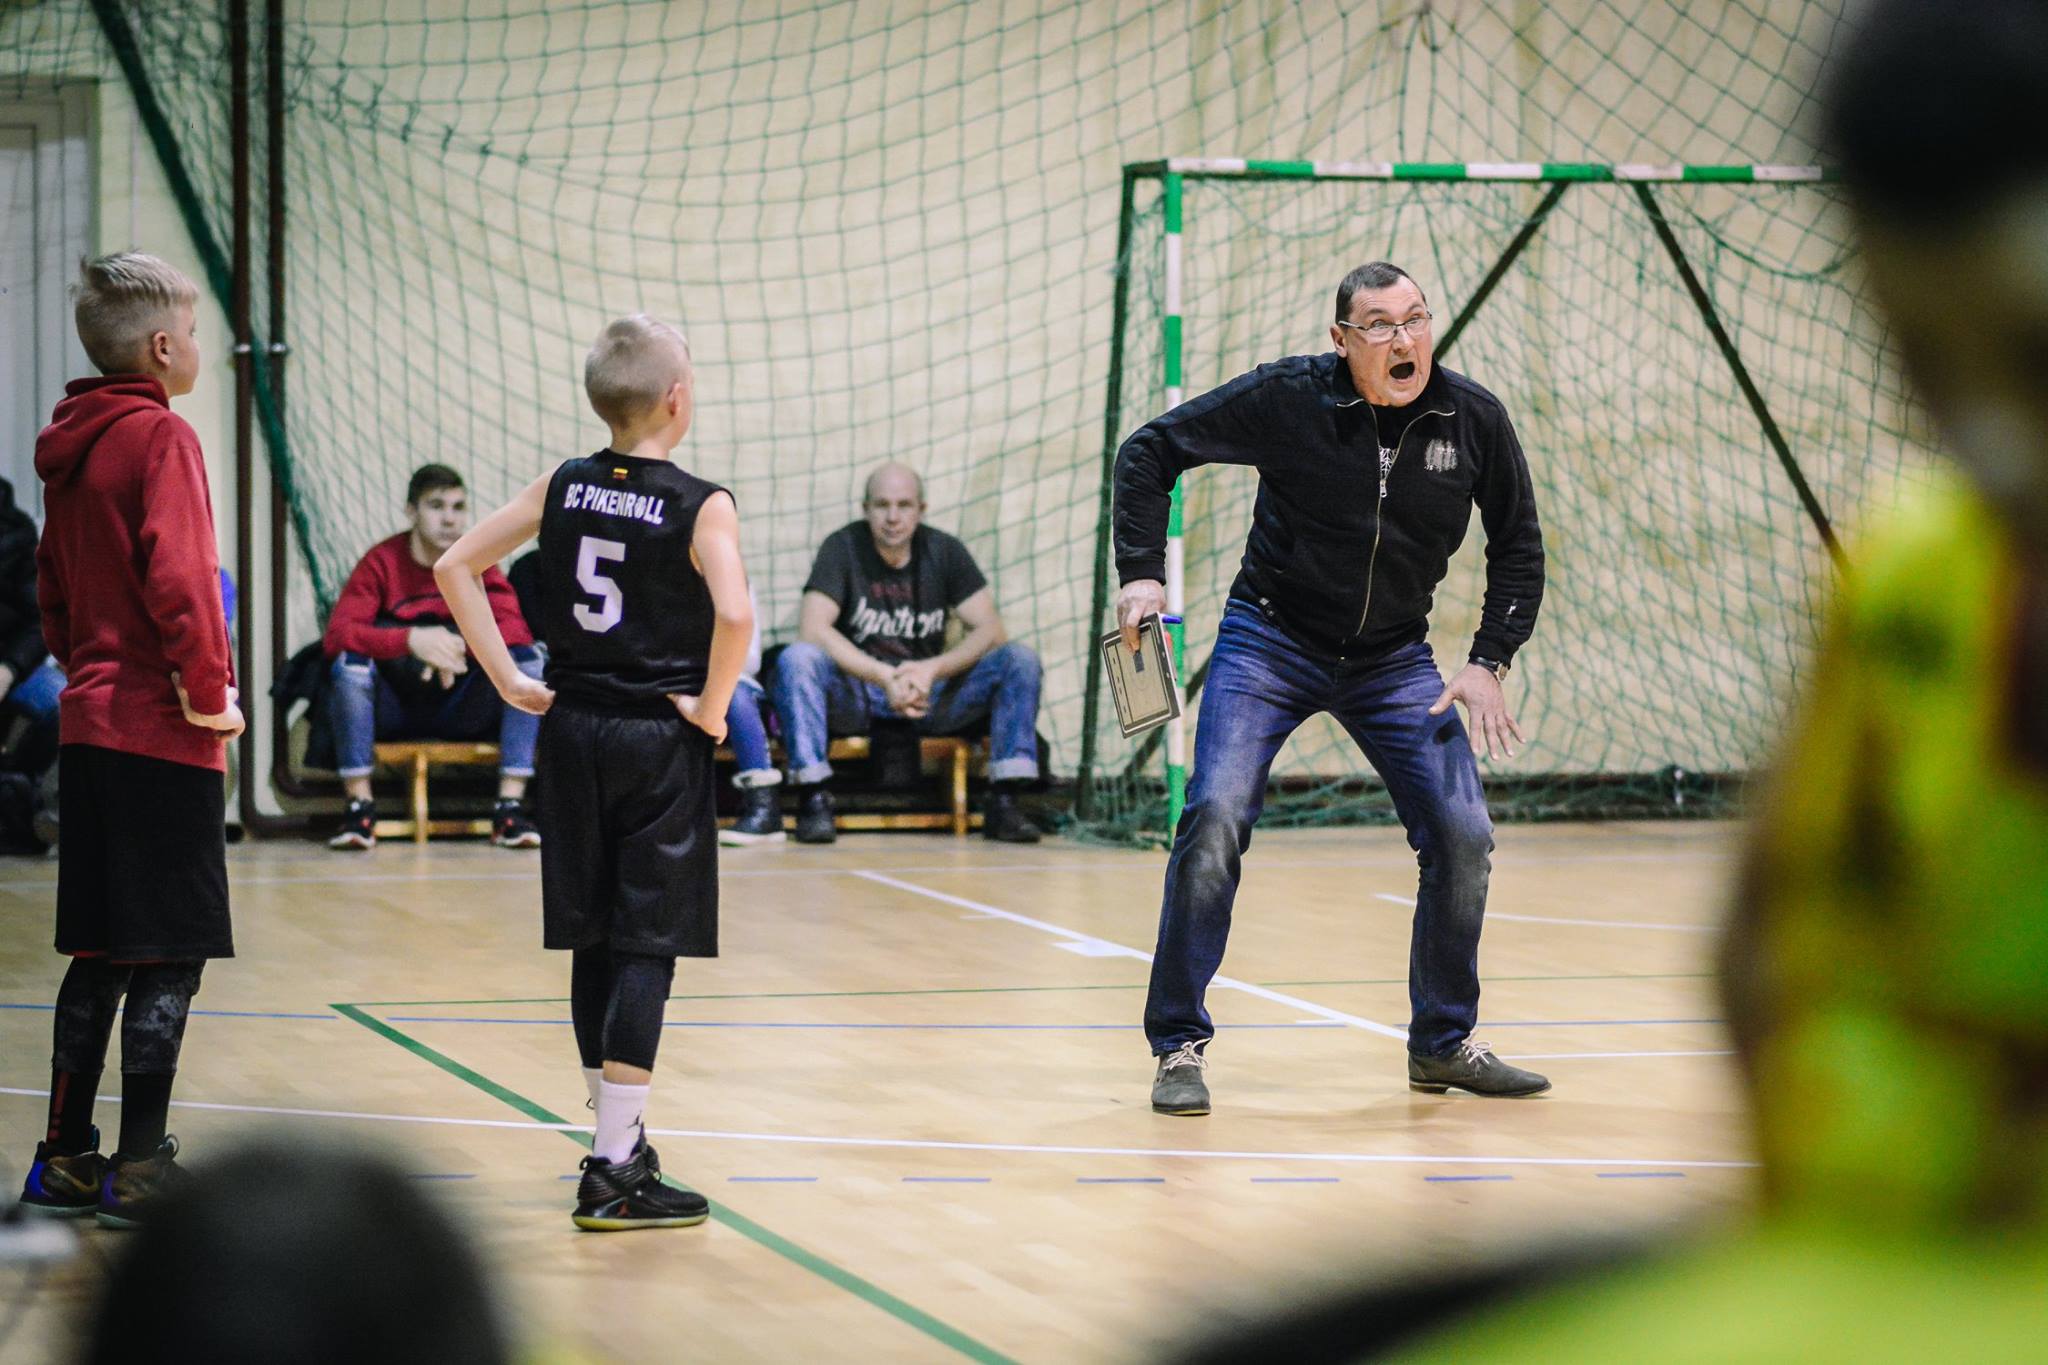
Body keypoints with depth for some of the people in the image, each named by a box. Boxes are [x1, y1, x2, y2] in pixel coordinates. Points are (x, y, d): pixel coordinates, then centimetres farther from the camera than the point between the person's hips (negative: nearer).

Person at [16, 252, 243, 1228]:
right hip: (162, 736, -8)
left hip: (89, 726, 8)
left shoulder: (72, 448, 12)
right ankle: (140, 1170, -3)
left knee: (100, 954, 14)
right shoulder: (160, 438, -13)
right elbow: (175, 578, -22)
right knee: (169, 959, -3)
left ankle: (63, 1159, 18)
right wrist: (207, 692, -13)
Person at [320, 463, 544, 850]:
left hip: (462, 713, 2)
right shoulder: (382, 561, -7)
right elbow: (337, 634, -20)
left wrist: (461, 647, -33)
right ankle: (359, 805, -24)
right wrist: (410, 640, -36)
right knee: (350, 662, -30)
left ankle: (511, 807, -24)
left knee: (528, 659, -21)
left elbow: (515, 629, -13)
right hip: (394, 711, -2)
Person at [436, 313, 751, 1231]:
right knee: (648, 948, -3)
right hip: (659, 742, -5)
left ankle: (618, 1137, 25)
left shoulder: (563, 489, 4)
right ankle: (614, 1171, -7)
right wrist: (712, 706, -12)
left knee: (595, 943, 14)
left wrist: (509, 679, 6)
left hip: (572, 731, 5)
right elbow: (734, 614, -27)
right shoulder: (700, 506, -12)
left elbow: (455, 567, 5)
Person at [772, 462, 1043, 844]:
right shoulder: (843, 547, -5)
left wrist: (932, 670, -23)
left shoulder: (944, 551, 3)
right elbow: (812, 629, -18)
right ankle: (813, 798, -29)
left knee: (1020, 659, -17)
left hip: (929, 694, 2)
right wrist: (884, 677, -27)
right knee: (798, 659, -32)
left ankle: (1004, 800, -20)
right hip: (855, 692, -2)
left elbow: (991, 630, -5)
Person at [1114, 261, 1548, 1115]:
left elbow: (1518, 546, 5)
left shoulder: (1474, 420, -9)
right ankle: (1179, 1045, -5)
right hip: (1270, 638, -3)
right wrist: (1141, 573, -18)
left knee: (1462, 836, -6)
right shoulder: (1286, 398, -17)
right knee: (1216, 819, -18)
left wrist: (1489, 662, -5)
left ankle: (1442, 1044, 14)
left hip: (1394, 659, 3)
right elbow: (1150, 449, -7)